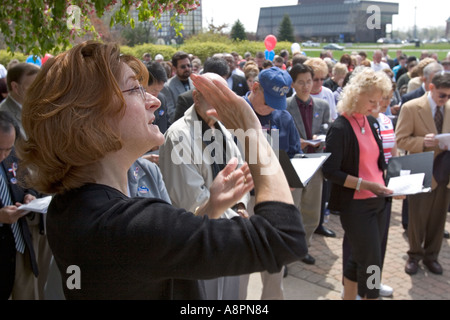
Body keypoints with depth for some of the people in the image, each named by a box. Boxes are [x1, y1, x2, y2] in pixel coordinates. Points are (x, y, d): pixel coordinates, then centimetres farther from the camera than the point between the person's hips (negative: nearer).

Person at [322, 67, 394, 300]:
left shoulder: (369, 122, 8)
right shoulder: (340, 128, -15)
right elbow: (330, 171, -17)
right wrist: (365, 184, -23)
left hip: (377, 200, 7)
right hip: (355, 204, -7)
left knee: (361, 257, 17)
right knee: (371, 262, -2)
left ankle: (349, 295, 33)